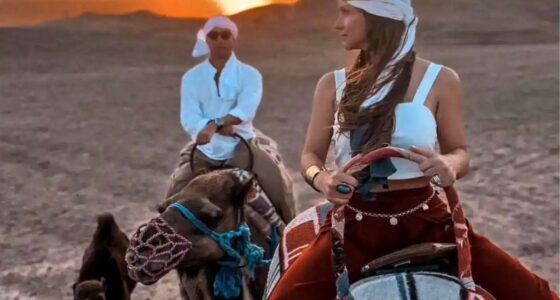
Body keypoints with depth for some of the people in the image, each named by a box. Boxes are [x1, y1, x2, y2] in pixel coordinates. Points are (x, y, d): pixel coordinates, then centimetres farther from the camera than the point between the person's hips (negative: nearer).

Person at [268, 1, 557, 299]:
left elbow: (459, 151, 5)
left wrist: (449, 164, -19)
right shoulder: (333, 84, 4)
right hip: (355, 223, 1)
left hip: (425, 219, -1)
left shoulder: (439, 80, -1)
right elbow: (311, 155, 8)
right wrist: (322, 178, -15)